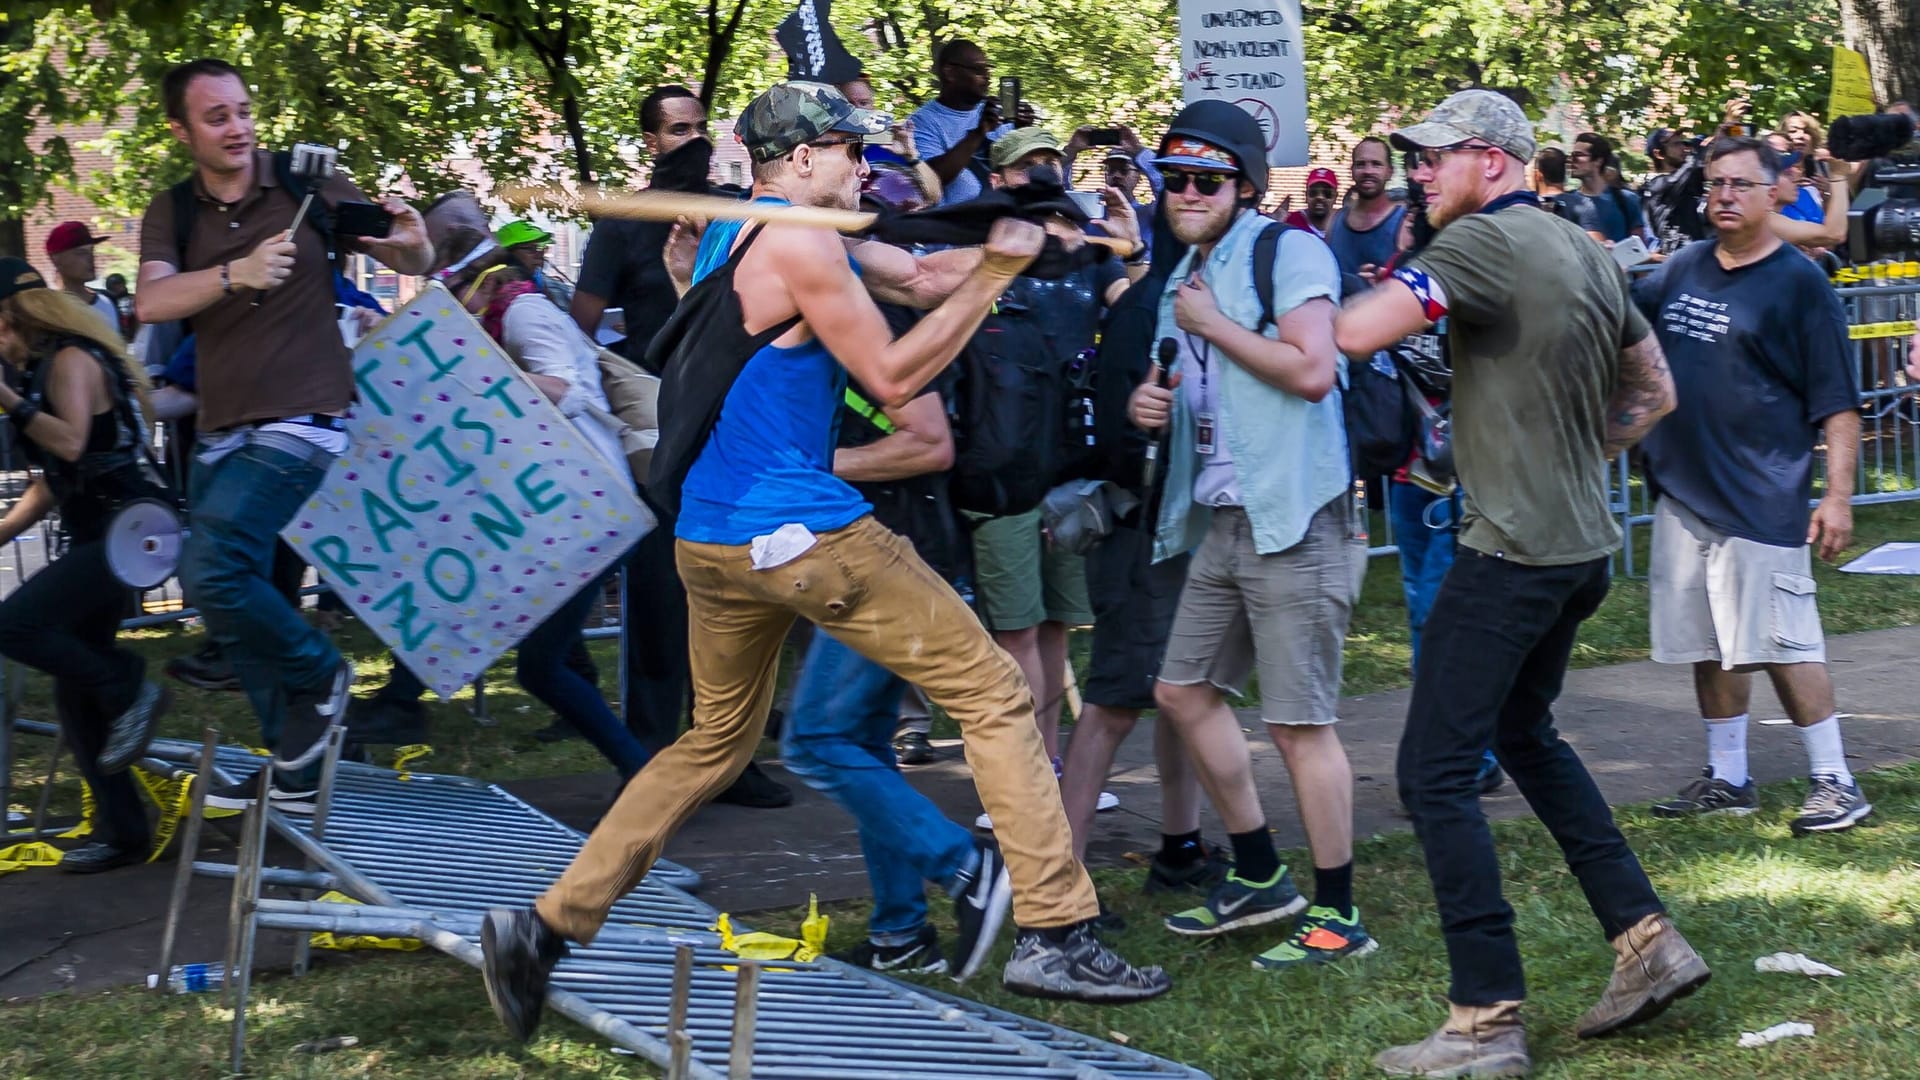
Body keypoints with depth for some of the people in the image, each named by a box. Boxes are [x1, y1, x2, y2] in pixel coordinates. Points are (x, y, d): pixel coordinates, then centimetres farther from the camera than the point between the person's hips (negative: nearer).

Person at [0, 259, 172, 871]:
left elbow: (71, 443, -26)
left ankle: (129, 691, -10)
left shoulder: (71, 360, -10)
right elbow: (53, 482, 22)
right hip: (97, 537, 10)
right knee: (76, 696, 8)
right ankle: (121, 834, 13)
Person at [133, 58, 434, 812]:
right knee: (231, 595, 9)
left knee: (212, 572, -22)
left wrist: (411, 242, -22)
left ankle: (317, 674, 3)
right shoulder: (172, 215, 4)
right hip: (222, 432, 6)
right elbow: (151, 302, -15)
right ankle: (293, 770, 20)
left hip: (300, 423, -5)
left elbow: (414, 266, 2)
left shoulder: (308, 188, -4)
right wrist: (236, 273, -32)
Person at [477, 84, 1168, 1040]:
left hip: (706, 536, 9)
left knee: (716, 739, 22)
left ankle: (547, 926, 13)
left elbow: (918, 276, 16)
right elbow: (893, 377, -10)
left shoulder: (733, 230, 18)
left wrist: (1003, 242, 1)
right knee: (994, 695, -1)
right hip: (799, 530, -9)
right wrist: (993, 276, -7)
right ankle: (1053, 934, -5)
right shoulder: (801, 243, -11)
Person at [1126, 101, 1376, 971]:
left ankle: (1338, 917, 2)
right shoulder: (1185, 278, 18)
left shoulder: (1288, 253, -9)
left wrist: (1213, 325, -12)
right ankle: (1259, 877, 27)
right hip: (1221, 520, 10)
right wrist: (1150, 402, 7)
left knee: (1299, 723, -7)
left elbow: (1312, 370, -22)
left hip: (1294, 518, -10)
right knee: (1183, 690, 14)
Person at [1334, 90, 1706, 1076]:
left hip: (1509, 550, -9)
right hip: (1584, 544, 9)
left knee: (1435, 772, -5)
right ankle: (1646, 941, 23)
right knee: (1524, 733, 27)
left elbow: (1354, 332, -25)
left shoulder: (1483, 241, -14)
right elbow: (1654, 393, 21)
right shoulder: (1588, 253, 13)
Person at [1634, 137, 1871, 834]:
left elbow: (1838, 402, -8)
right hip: (1683, 491, 6)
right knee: (1710, 646, 13)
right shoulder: (1681, 272, 10)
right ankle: (1728, 780, 24)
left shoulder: (1800, 284, -6)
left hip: (1760, 500, -6)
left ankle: (1835, 782, 1)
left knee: (1782, 645, -7)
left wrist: (1838, 493, -15)